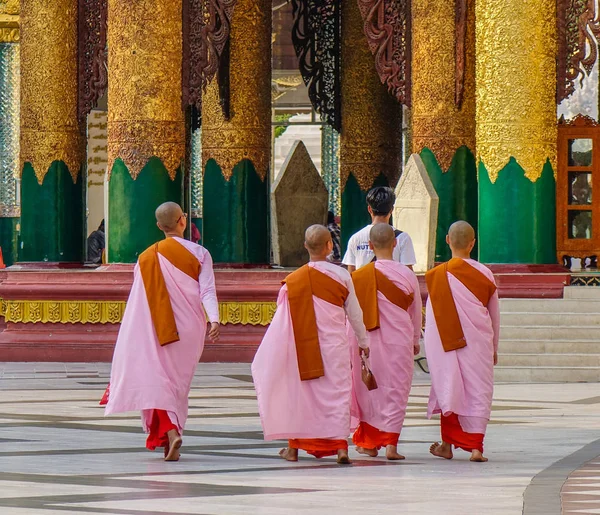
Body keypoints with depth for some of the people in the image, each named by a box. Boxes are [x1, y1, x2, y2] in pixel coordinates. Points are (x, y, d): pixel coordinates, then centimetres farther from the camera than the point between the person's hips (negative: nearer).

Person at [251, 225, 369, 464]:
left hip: (304, 347, 1)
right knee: (337, 392, 1)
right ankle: (340, 445, -12)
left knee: (299, 393, 12)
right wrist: (364, 342, 16)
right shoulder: (342, 276, -6)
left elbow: (282, 318, -2)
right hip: (335, 346, -1)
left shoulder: (293, 280, -5)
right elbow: (355, 314, 2)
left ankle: (294, 446, 18)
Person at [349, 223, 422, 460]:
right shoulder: (407, 275, -7)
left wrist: (351, 344, 12)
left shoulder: (359, 276, -6)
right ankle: (391, 442, -5)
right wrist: (415, 340, 20)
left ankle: (369, 442, 21)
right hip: (399, 341, -1)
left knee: (368, 390, 14)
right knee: (396, 390, 4)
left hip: (368, 341, 1)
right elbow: (415, 312, 5)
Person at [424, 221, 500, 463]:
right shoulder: (484, 275, -1)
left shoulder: (436, 275, -4)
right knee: (478, 390, 3)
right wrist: (494, 348, 20)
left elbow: (430, 318, 1)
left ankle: (448, 445, 11)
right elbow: (494, 315, 9)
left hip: (447, 343, 0)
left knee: (449, 389, 8)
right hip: (479, 343, 0)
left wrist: (431, 350, 10)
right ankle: (475, 446, -5)